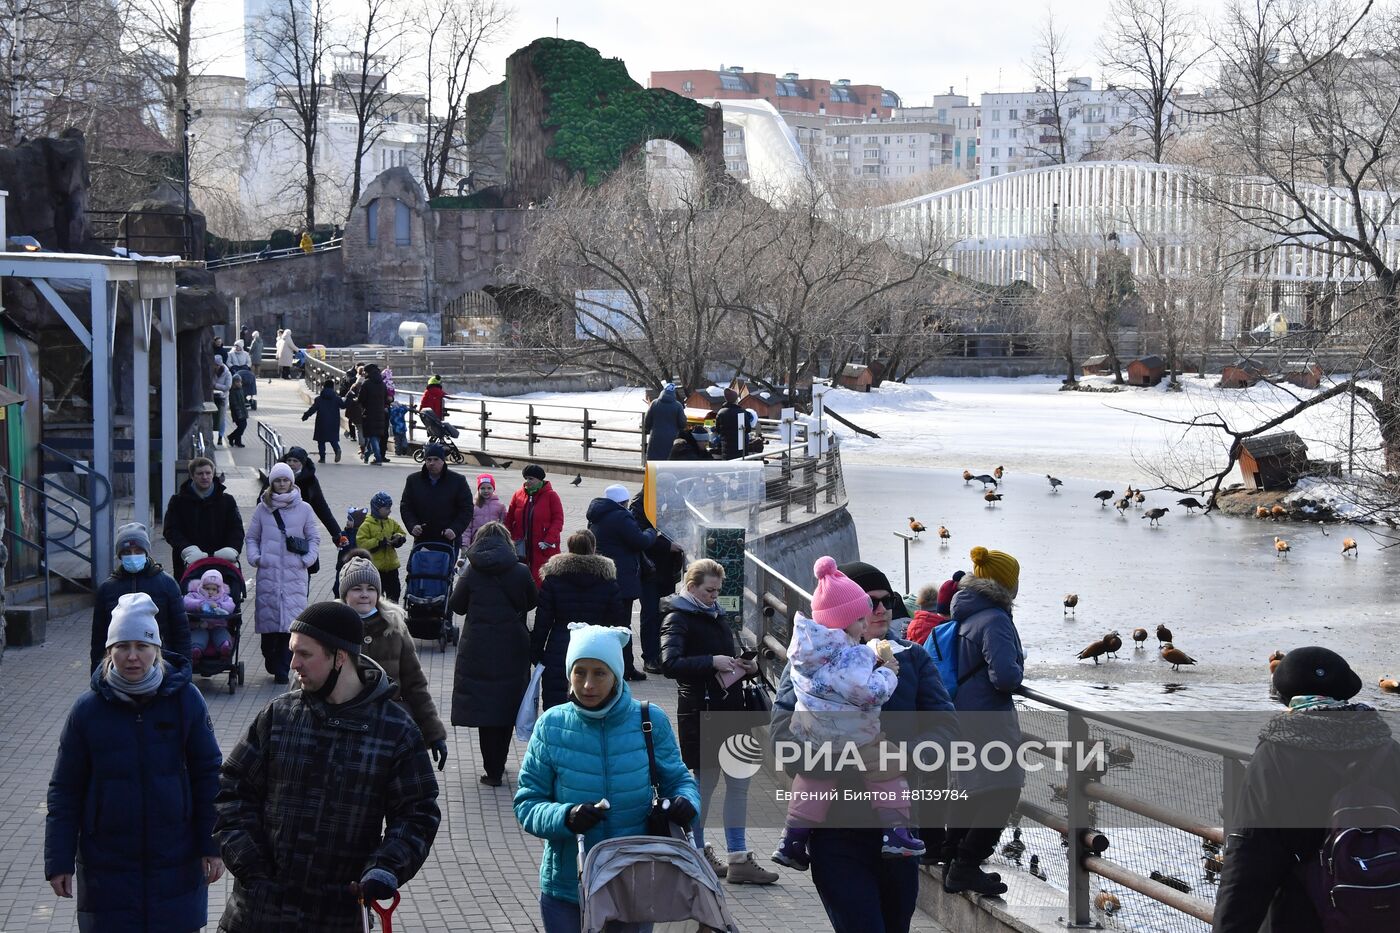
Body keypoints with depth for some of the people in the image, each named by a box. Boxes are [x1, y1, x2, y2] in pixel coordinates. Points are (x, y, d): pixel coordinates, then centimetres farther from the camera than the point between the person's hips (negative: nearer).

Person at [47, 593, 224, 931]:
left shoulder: (185, 700, -5)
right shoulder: (87, 710, -4)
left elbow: (208, 774, 1)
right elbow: (65, 791, 0)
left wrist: (212, 846, -2)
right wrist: (59, 861, -2)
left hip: (175, 862, 0)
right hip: (107, 863, 0)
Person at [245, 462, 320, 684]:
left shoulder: (303, 509, 9)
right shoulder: (263, 508, 10)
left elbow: (314, 538, 14)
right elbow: (251, 537, 16)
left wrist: (308, 559, 0)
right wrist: (255, 557, 0)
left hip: (295, 573, -1)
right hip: (268, 571, 1)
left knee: (290, 619, -8)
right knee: (268, 616, -3)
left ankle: (281, 668, -5)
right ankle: (271, 661, 13)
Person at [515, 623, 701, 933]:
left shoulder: (650, 720, -5)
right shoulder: (552, 726, -6)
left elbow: (678, 779, 7)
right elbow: (527, 804, -4)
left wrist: (686, 802, -16)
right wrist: (565, 817, -24)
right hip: (566, 891, 0)